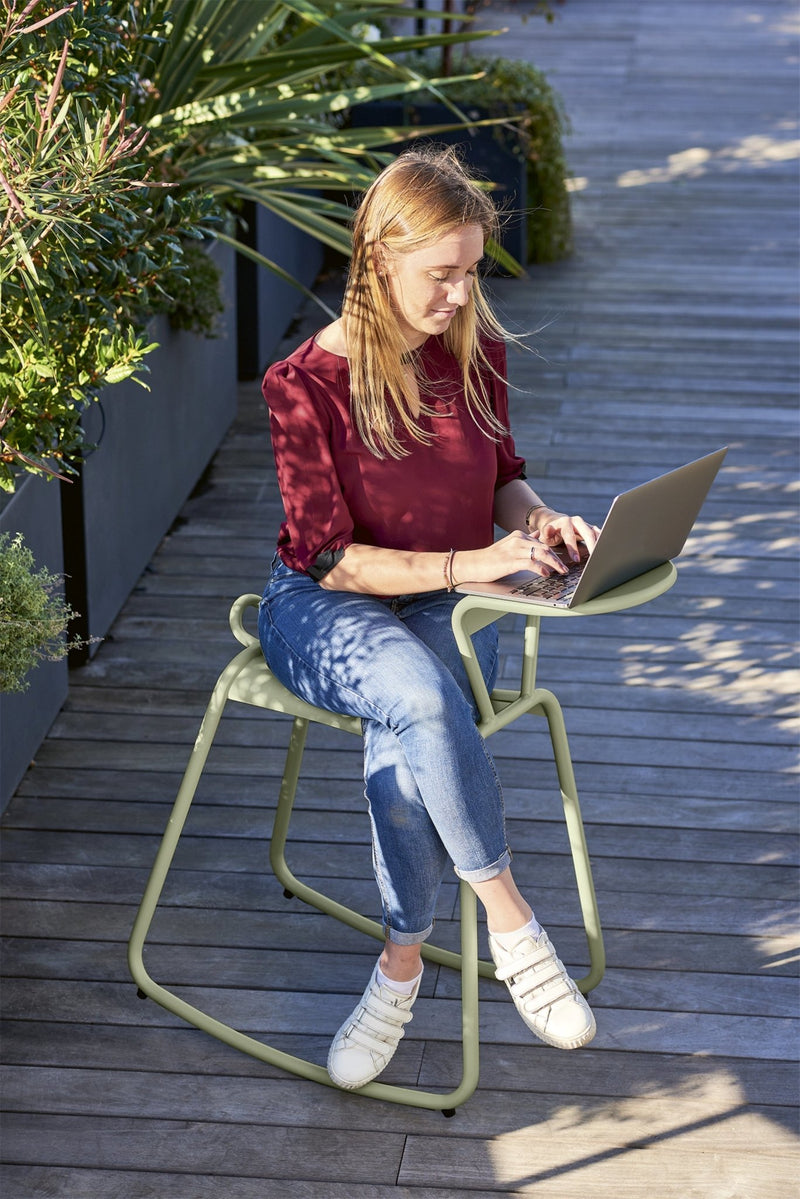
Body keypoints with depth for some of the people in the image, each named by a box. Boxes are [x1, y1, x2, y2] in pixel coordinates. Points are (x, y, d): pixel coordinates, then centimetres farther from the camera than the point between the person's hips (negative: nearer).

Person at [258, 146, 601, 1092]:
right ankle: (511, 926, -24)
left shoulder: (475, 349, 0)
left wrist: (539, 519, -10)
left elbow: (500, 477, 14)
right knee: (422, 696, -38)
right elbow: (330, 558, -15)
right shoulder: (305, 384, -14)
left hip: (449, 605, 3)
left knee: (402, 748, -32)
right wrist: (467, 563, -25)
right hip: (325, 611, -3)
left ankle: (401, 967, -14)